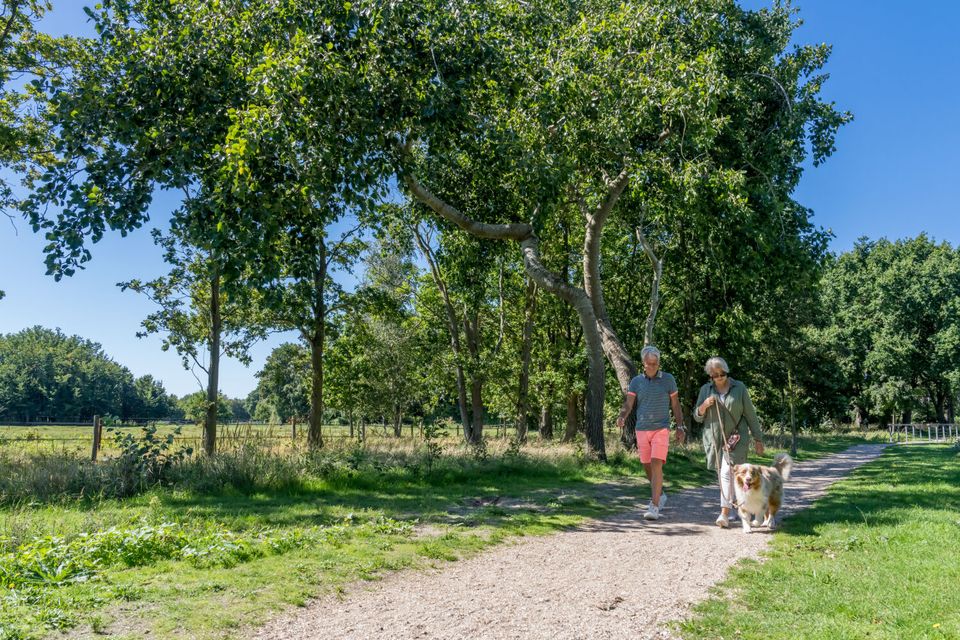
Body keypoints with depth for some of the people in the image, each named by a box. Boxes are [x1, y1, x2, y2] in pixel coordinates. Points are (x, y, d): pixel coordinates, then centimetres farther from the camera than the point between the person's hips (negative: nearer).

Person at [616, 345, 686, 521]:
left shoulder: (668, 379, 0)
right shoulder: (636, 381, 4)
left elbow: (675, 404, 6)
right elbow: (628, 403, -5)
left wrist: (680, 427, 2)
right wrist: (622, 417, -26)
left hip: (661, 429, -3)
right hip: (642, 429, 3)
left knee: (656, 465, -15)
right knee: (647, 467, 12)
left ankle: (654, 507, -14)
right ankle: (660, 495, 37)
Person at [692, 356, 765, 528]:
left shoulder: (739, 388, 0)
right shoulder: (705, 390, 6)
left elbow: (750, 414, 4)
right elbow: (697, 417, 9)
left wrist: (758, 439, 4)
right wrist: (704, 406, -12)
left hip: (735, 438, -3)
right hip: (714, 438, 4)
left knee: (728, 472, -16)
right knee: (722, 475, 10)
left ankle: (724, 513, -17)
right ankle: (730, 507, 26)